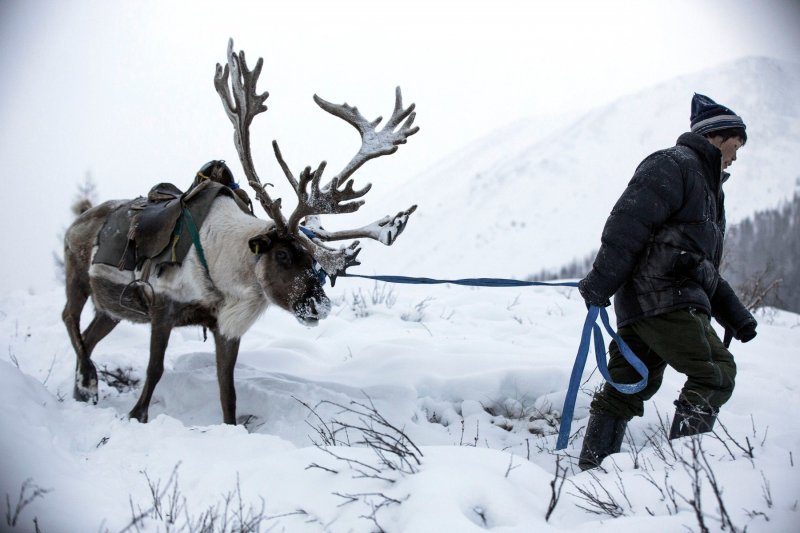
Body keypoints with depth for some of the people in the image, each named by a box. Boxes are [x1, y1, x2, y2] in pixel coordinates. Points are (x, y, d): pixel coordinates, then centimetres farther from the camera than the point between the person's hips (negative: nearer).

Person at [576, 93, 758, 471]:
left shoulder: (706, 184, 29)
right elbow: (628, 223, -17)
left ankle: (592, 468, 12)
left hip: (640, 304, 10)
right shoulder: (674, 165, -4)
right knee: (716, 372, -9)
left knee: (625, 389, 9)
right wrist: (602, 281, -23)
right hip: (663, 298, -10)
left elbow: (705, 267, 29)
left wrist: (734, 315, 21)